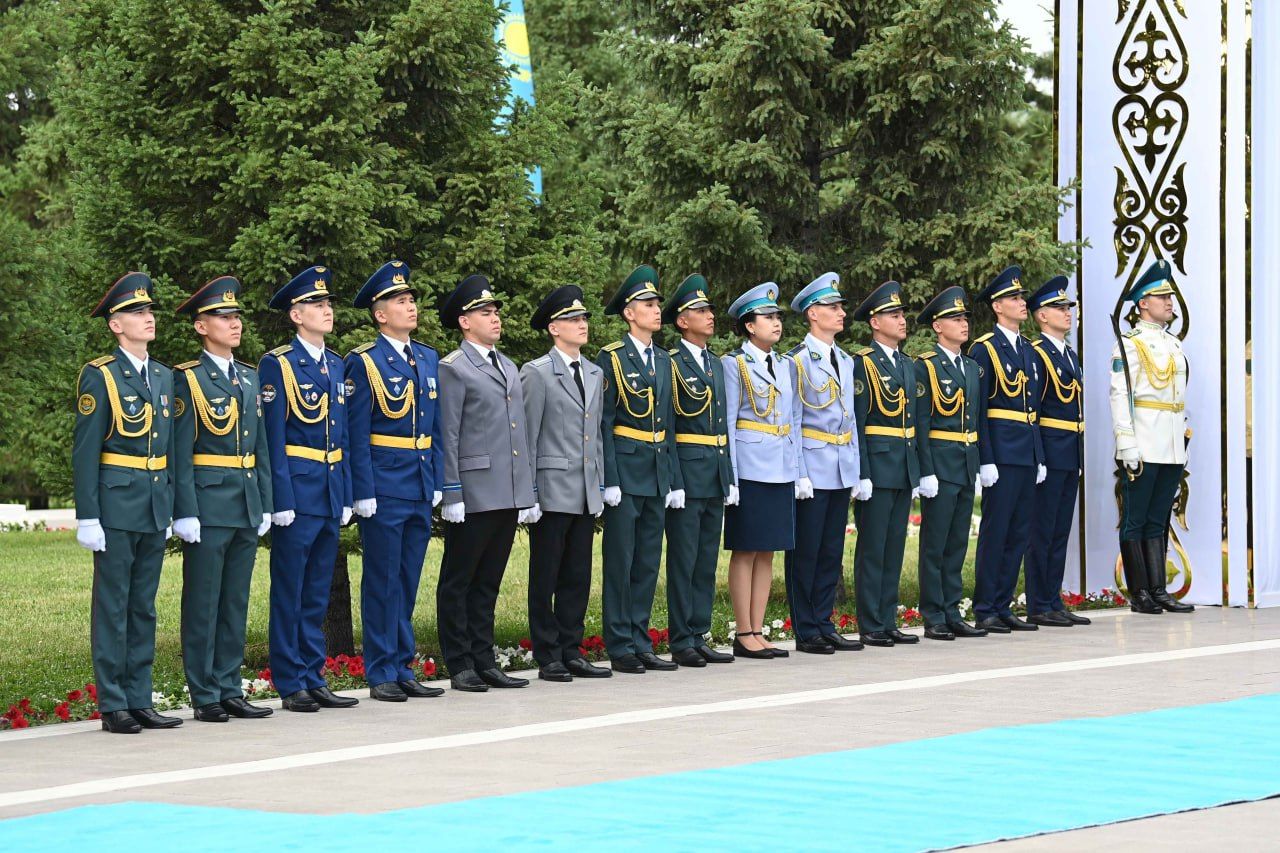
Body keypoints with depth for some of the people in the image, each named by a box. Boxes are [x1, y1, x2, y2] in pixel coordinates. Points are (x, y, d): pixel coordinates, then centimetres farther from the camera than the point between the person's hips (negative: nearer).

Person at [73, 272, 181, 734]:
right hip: (116, 506, -6)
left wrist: (170, 506, 15)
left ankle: (139, 701, 15)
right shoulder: (99, 376, -6)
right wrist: (87, 517, -14)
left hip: (156, 507, 6)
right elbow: (85, 451, -9)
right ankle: (113, 705, 2)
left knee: (144, 608, 10)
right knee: (112, 606, -1)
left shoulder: (164, 377, 13)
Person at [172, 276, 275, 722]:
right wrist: (186, 513, -14)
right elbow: (181, 451, -9)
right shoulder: (188, 379, -5)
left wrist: (265, 503, 11)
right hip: (209, 505, -6)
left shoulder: (249, 378, 14)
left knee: (236, 602, 10)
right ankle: (205, 697, 3)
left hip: (248, 505, 6)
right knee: (203, 603, -1)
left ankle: (230, 690, 15)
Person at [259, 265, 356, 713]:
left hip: (330, 494, 7)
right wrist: (281, 499, -15)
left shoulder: (336, 366, 14)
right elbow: (272, 438, -11)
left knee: (318, 593, 11)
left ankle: (314, 679, 16)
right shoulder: (276, 365, -7)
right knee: (289, 592, -1)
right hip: (297, 490, -7)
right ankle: (290, 684, 3)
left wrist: (346, 496, 12)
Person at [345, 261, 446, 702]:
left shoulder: (429, 359, 13)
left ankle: (402, 669, 17)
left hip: (421, 489, 6)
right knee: (383, 582, -1)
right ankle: (381, 674, 4)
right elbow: (357, 433, -10)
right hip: (384, 489, -6)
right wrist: (363, 493, -14)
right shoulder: (364, 362, -6)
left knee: (408, 582, 11)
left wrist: (437, 482, 10)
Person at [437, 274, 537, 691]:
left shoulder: (508, 367, 18)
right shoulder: (453, 369, -5)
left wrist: (527, 487, 16)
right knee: (458, 582, 1)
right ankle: (460, 667, 4)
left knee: (488, 582, 12)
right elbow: (447, 436, -9)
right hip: (474, 494, -7)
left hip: (509, 495, 7)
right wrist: (452, 493, -14)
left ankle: (484, 662, 16)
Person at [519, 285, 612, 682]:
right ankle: (548, 659, 4)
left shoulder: (595, 374, 15)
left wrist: (601, 485, 14)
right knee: (545, 578, 0)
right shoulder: (537, 374, -5)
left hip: (586, 494, 6)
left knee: (578, 577, 9)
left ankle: (571, 652, 15)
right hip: (553, 491, -6)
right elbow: (526, 439, -7)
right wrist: (527, 495, -11)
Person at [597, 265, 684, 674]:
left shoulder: (663, 360, 14)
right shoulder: (611, 358, -5)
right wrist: (609, 480, -15)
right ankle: (620, 648, 1)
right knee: (620, 561, -2)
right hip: (626, 470, -7)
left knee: (648, 564, 8)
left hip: (657, 474, 7)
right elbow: (603, 423, -9)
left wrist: (674, 480, 12)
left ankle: (641, 644, 14)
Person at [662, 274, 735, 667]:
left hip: (716, 474, 8)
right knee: (684, 560, -3)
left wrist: (729, 478, 16)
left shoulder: (716, 364, 17)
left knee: (707, 561, 10)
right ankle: (682, 642, 0)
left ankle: (699, 637, 15)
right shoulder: (671, 363, -7)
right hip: (687, 472, -8)